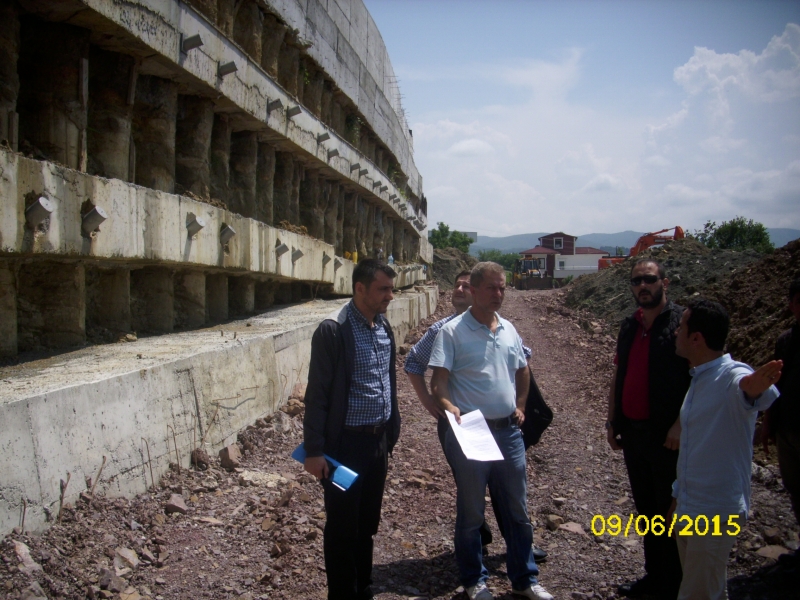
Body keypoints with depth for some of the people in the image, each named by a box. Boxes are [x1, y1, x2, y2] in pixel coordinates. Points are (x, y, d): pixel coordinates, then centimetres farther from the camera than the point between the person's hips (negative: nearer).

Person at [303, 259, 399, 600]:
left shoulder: (384, 328, 7)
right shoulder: (334, 331, -15)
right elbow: (317, 394, -14)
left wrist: (389, 438, 16)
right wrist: (314, 450, -15)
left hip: (378, 440, 7)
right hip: (346, 444, -7)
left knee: (367, 524, 19)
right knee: (342, 528, 7)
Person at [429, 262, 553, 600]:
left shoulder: (508, 330, 9)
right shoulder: (452, 331, -10)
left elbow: (522, 370, 23)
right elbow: (439, 380, -15)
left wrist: (520, 406, 13)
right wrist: (448, 406, -32)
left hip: (508, 431, 6)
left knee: (517, 509, 14)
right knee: (471, 512, 9)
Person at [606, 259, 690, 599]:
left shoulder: (682, 322, -10)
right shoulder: (629, 327, 11)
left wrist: (680, 425, -21)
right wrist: (612, 421, 12)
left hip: (666, 436, -7)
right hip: (632, 432, 7)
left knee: (670, 513, 4)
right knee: (646, 510, 17)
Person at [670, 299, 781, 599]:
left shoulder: (731, 376, -20)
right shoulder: (698, 379, 9)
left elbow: (748, 387, -46)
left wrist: (757, 386, -70)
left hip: (716, 512, -8)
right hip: (687, 508, 8)